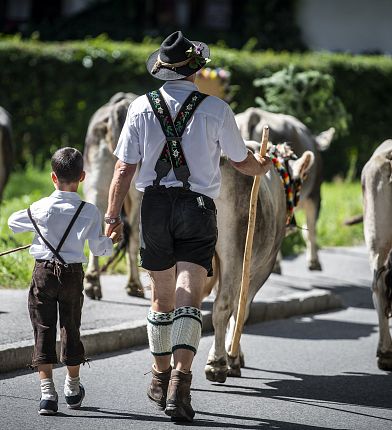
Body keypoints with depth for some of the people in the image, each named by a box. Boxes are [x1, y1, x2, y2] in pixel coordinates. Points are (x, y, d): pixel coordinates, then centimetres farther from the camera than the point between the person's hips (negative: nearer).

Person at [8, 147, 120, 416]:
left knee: (43, 329, -1)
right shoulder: (90, 212, -4)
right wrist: (111, 242, 19)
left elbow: (13, 222, 10)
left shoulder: (42, 208, -4)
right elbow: (98, 247, -2)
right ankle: (73, 389, 31)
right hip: (73, 273, 1)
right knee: (71, 328, 15)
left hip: (44, 272, -1)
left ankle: (47, 391, -13)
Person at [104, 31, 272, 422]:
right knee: (189, 299, -7)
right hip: (198, 207, -2)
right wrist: (263, 166, 32)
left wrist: (112, 216, 7)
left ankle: (160, 377, 30)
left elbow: (124, 170, -2)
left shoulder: (141, 108, -1)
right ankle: (180, 381, -23)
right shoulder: (216, 110, -4)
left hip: (155, 205, 2)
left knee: (161, 297, 17)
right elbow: (242, 161, 9)